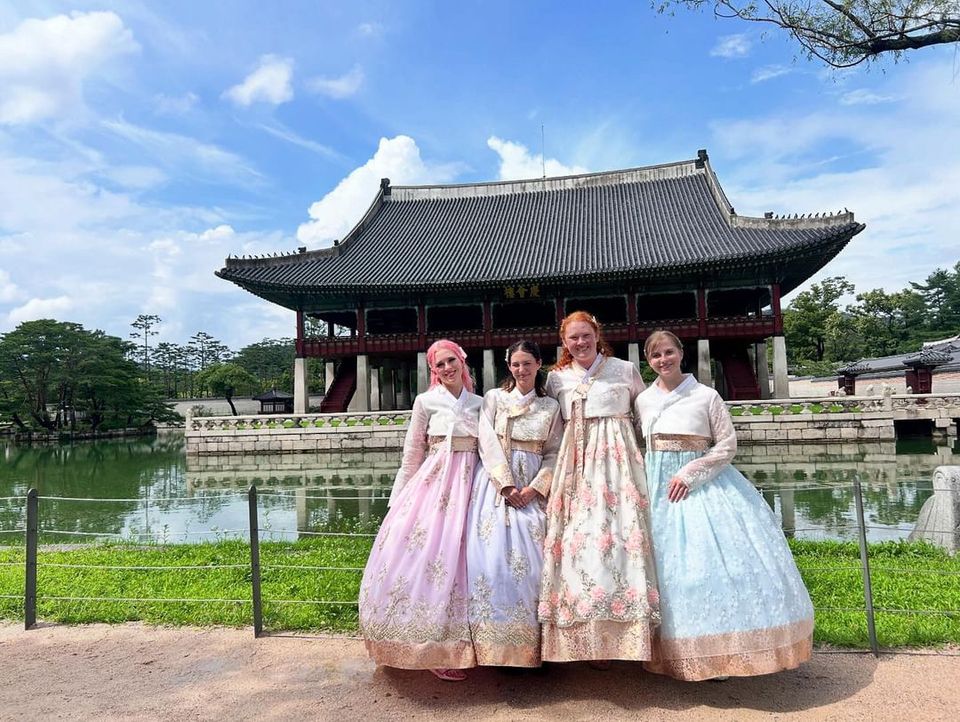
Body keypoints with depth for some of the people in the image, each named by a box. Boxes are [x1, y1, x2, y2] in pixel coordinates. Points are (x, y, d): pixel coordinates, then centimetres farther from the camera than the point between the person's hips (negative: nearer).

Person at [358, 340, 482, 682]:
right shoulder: (426, 401, 1)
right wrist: (400, 497, 3)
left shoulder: (479, 403, 10)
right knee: (427, 554, -6)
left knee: (457, 558, 3)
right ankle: (432, 650, 6)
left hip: (469, 486, 3)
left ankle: (453, 644, 16)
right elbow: (412, 453, 3)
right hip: (433, 483, -3)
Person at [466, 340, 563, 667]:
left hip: (532, 489, 1)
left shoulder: (551, 407, 12)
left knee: (531, 560, -7)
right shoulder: (494, 398, 7)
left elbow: (553, 454, 6)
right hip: (496, 484, -1)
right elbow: (488, 444, -2)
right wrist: (507, 485, -12)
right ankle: (495, 644, 1)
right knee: (493, 556, -9)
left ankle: (530, 646, 4)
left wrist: (534, 488, -9)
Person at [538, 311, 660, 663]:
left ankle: (613, 631, -1)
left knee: (616, 530, -10)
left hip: (616, 458, -2)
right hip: (574, 461, 2)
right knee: (574, 535, -4)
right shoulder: (556, 378, 11)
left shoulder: (625, 370, 6)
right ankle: (578, 633, 5)